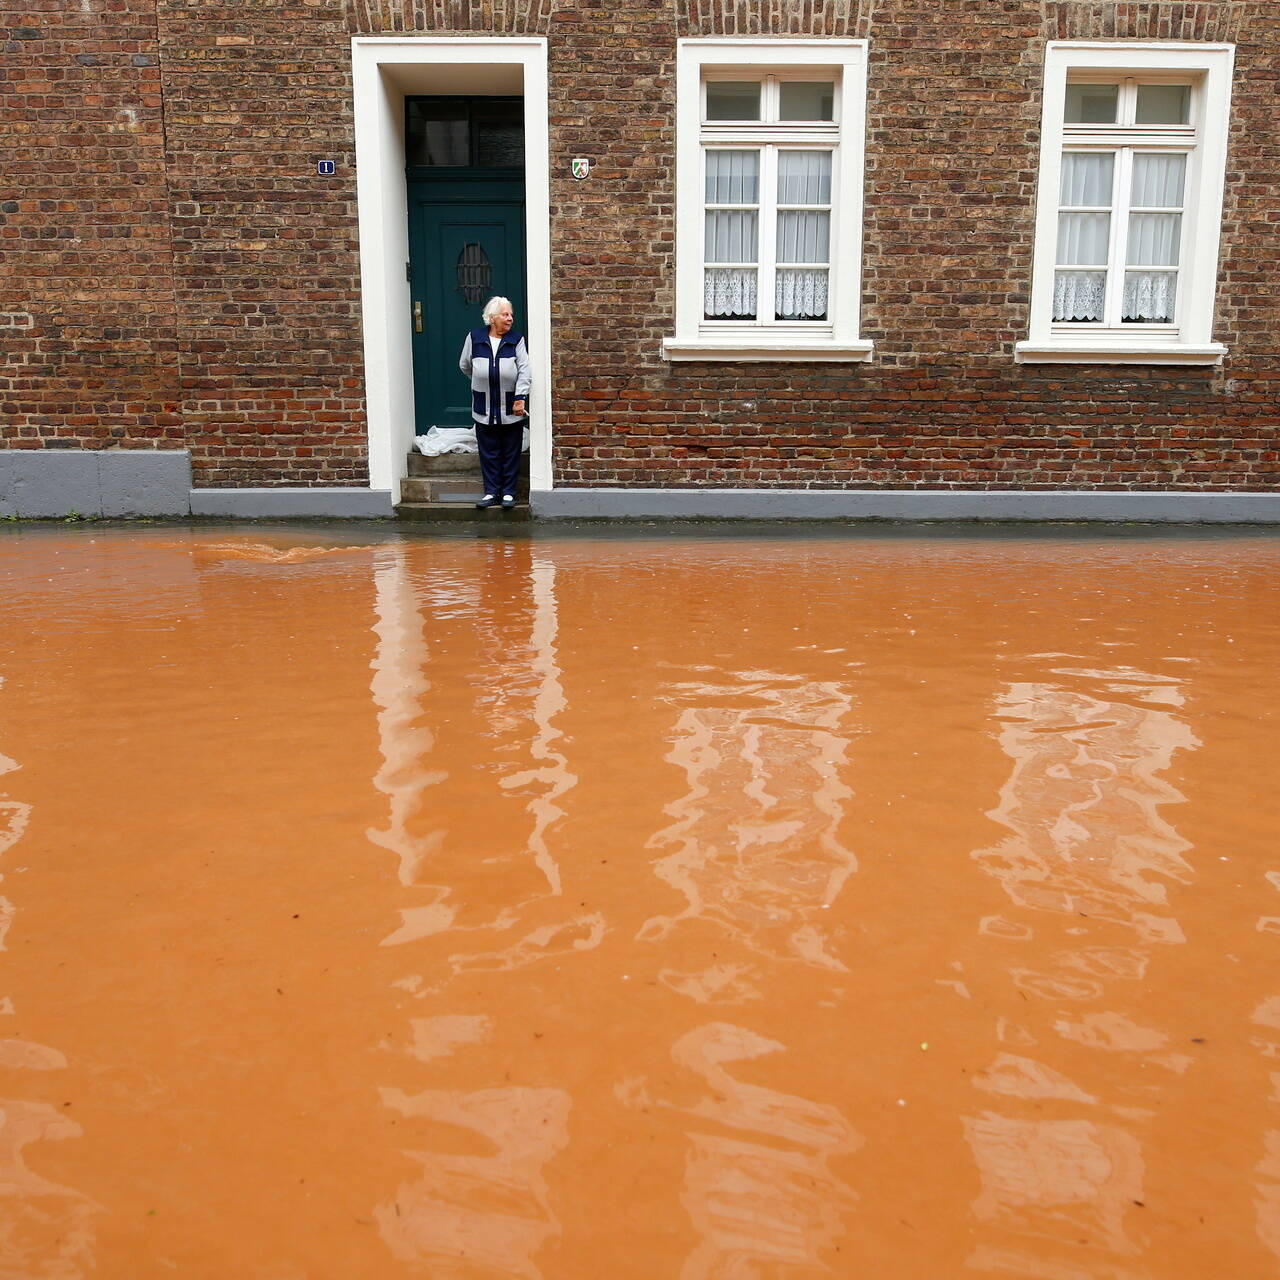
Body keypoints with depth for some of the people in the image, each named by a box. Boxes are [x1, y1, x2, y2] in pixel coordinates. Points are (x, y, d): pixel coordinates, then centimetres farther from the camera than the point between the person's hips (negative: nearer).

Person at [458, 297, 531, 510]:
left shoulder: (517, 340, -1)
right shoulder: (474, 338, 1)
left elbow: (525, 370, -8)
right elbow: (464, 365, 15)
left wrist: (520, 397, -17)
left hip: (511, 409, -1)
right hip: (484, 409, 1)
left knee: (511, 453, 6)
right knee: (489, 453, 6)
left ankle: (508, 493, 16)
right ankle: (491, 492, 15)